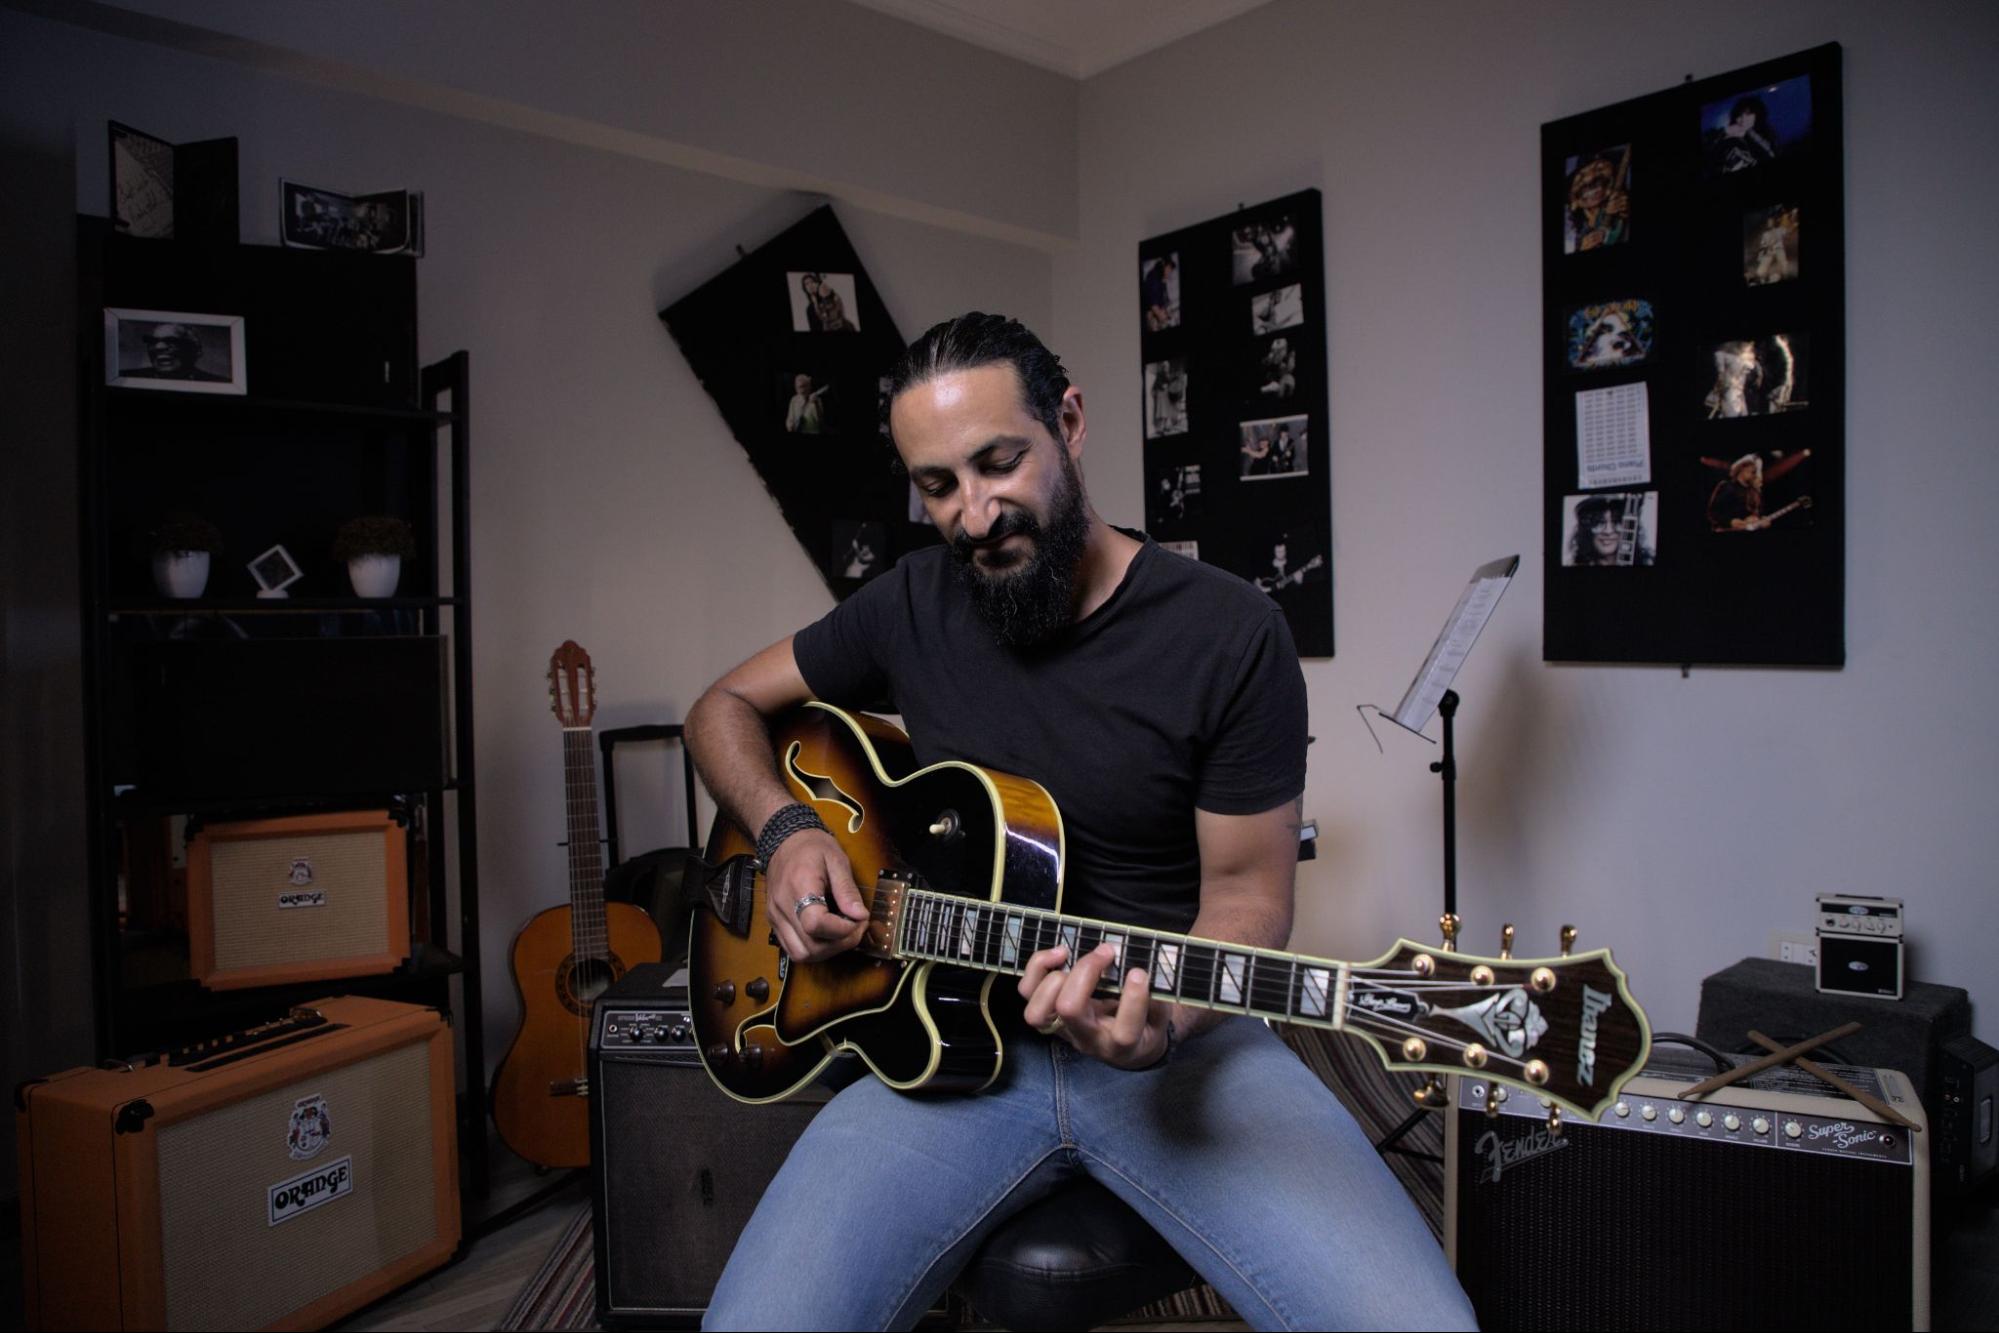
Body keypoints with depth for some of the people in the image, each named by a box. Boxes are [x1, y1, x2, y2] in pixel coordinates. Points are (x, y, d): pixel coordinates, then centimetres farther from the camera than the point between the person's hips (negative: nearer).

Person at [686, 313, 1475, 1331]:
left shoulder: (1230, 634, -8)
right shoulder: (913, 605, 3)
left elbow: (1244, 890, -3)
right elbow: (725, 704, 15)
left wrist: (1161, 1026, -23)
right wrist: (785, 831, -5)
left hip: (1172, 1036, -1)